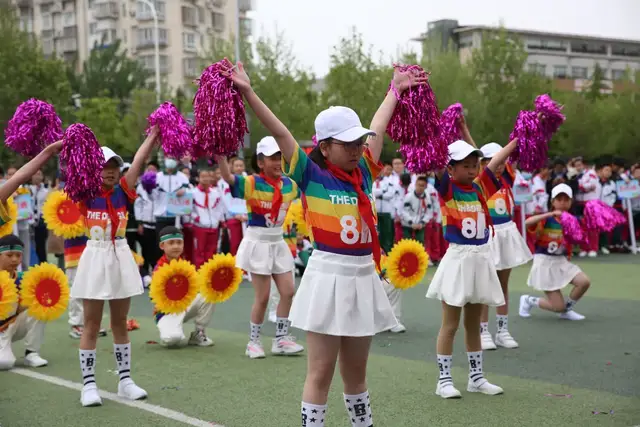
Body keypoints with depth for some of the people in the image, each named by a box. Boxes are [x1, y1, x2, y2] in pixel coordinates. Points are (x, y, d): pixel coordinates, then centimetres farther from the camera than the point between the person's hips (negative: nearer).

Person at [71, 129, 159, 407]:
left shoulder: (123, 191, 3)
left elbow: (139, 161, -4)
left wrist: (153, 134, -9)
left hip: (121, 258, 3)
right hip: (95, 258, -3)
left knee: (120, 323, 12)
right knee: (91, 325, 1)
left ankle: (125, 381, 19)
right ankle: (88, 385, 6)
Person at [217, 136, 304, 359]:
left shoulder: (289, 184, 2)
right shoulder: (251, 183, -15)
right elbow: (228, 177, -32)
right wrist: (220, 153, -44)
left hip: (278, 242, 6)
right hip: (258, 242, -6)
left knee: (288, 292, 5)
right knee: (262, 297, -1)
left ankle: (281, 338, 19)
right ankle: (254, 341, 17)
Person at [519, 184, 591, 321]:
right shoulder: (546, 219, -12)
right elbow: (528, 222, -33)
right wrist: (551, 214, -38)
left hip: (562, 262, 5)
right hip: (545, 263, -5)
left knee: (585, 281, -18)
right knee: (558, 307, -8)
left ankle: (566, 310, 9)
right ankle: (528, 301, 21)